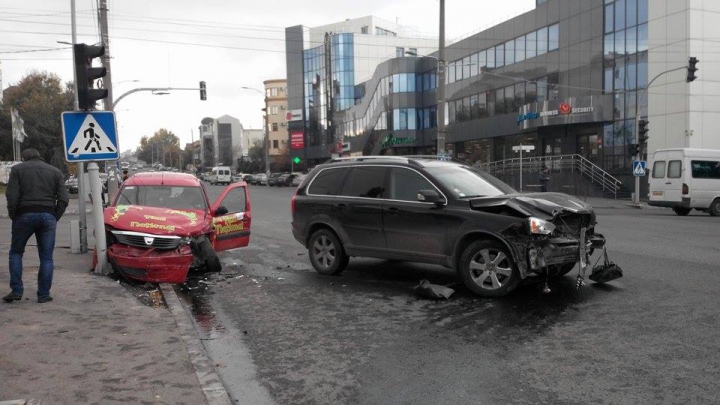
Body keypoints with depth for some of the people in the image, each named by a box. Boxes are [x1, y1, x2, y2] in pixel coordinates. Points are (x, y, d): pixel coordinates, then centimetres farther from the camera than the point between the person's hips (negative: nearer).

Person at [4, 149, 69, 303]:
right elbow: (63, 199, 3)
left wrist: (13, 216, 6)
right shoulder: (55, 171, 12)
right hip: (48, 216, 1)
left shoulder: (17, 169, 6)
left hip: (25, 215, -1)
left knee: (16, 252, 15)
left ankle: (16, 291, 9)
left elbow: (12, 196, -5)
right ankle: (44, 294, 6)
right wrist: (55, 218, 9)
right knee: (46, 257, 6)